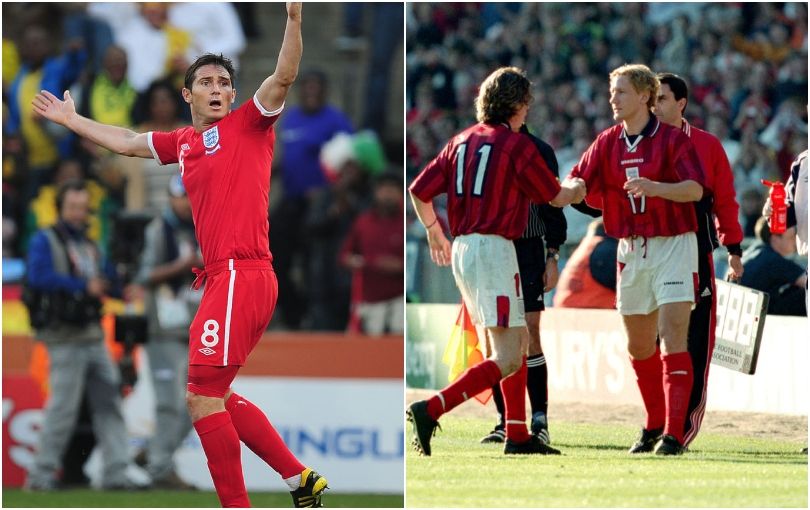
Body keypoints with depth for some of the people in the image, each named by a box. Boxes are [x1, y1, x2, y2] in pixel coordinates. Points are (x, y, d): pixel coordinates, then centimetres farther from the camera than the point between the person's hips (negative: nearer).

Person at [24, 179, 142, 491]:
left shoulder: (90, 246, 20)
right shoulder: (45, 241, -2)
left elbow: (109, 284, 19)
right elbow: (39, 277, -18)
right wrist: (83, 286, -19)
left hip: (93, 336, 7)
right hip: (64, 337, -7)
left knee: (108, 403, 1)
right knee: (64, 404, -9)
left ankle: (115, 473, 1)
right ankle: (41, 474, -1)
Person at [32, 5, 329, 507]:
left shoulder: (249, 123, 0)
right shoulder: (182, 143, 20)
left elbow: (284, 76, -15)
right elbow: (126, 142, 36)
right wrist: (72, 119, 45)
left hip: (241, 275, -9)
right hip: (221, 277, 9)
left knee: (203, 399, -11)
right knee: (216, 398, 12)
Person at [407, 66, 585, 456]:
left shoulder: (462, 141, 12)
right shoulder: (517, 146, -7)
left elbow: (419, 190, 10)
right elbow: (555, 196, 5)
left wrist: (433, 231, 28)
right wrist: (577, 189, 29)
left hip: (461, 249, 8)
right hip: (493, 248, -8)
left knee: (517, 342, 18)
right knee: (508, 359, -11)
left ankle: (517, 435, 16)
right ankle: (431, 410, -25)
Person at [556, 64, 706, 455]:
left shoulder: (672, 138, -7)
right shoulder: (608, 143, 8)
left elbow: (695, 189, -16)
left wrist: (654, 187, -32)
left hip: (673, 245, -5)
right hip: (632, 249, 5)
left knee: (673, 336, -13)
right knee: (639, 345, 10)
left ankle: (674, 433, -17)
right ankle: (654, 425, 25)